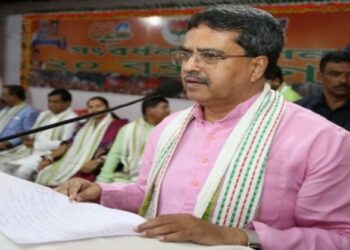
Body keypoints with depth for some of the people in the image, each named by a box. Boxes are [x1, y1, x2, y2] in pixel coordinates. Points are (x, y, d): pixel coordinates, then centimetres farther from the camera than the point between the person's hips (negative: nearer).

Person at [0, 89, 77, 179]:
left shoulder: (71, 118, -7)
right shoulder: (44, 114, 18)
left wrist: (36, 144, -18)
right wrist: (28, 138, -4)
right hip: (30, 148, 8)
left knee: (24, 170, -30)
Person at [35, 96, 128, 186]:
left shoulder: (118, 125, 5)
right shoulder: (86, 125, 28)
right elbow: (70, 143, 19)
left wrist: (97, 162, -23)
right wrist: (50, 157, 5)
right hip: (71, 163, 7)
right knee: (45, 174, -16)